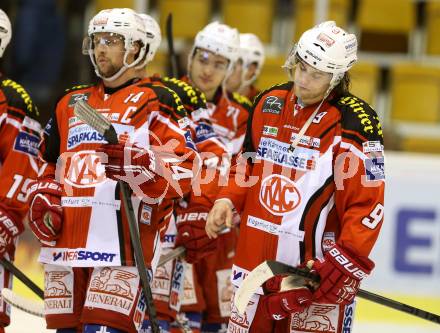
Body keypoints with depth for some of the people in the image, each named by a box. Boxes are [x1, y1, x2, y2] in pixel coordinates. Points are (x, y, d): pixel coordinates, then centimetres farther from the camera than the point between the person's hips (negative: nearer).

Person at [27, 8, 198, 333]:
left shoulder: (155, 103, 2)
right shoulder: (71, 104, 22)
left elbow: (183, 171, -8)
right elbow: (50, 166, 31)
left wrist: (137, 163, -25)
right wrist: (44, 200, 12)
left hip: (124, 244, -7)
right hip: (66, 242, 7)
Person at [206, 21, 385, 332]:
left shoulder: (355, 124, -12)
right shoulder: (269, 103, 8)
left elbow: (368, 203, -15)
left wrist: (344, 265, -22)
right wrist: (228, 200, 7)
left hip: (317, 268, -6)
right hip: (256, 258, 6)